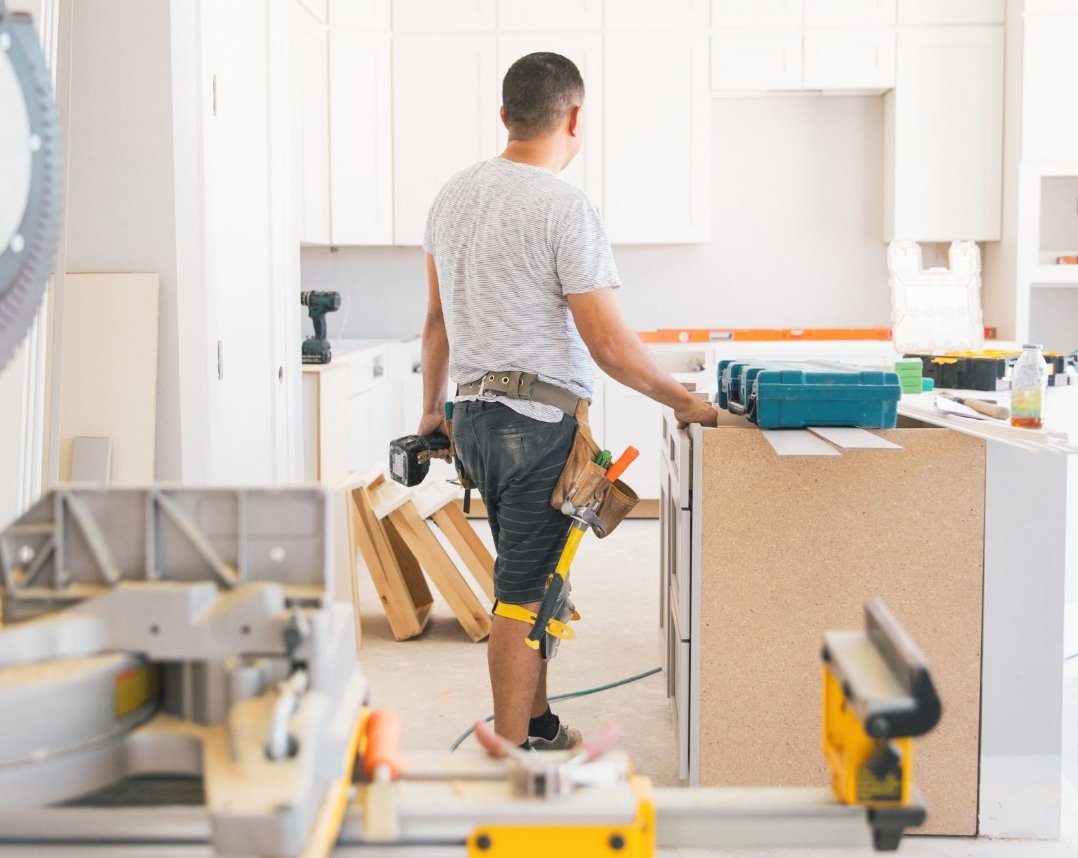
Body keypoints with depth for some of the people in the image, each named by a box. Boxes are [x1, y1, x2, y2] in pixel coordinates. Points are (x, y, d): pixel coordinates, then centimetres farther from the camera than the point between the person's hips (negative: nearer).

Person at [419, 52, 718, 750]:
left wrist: (434, 406, 27)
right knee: (525, 593, -3)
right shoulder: (566, 208, -14)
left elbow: (437, 317, 18)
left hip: (474, 414, 9)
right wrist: (686, 402, -6)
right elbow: (608, 343, -17)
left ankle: (538, 723, 32)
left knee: (532, 579, 20)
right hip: (540, 423, -9)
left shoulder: (455, 194, 11)